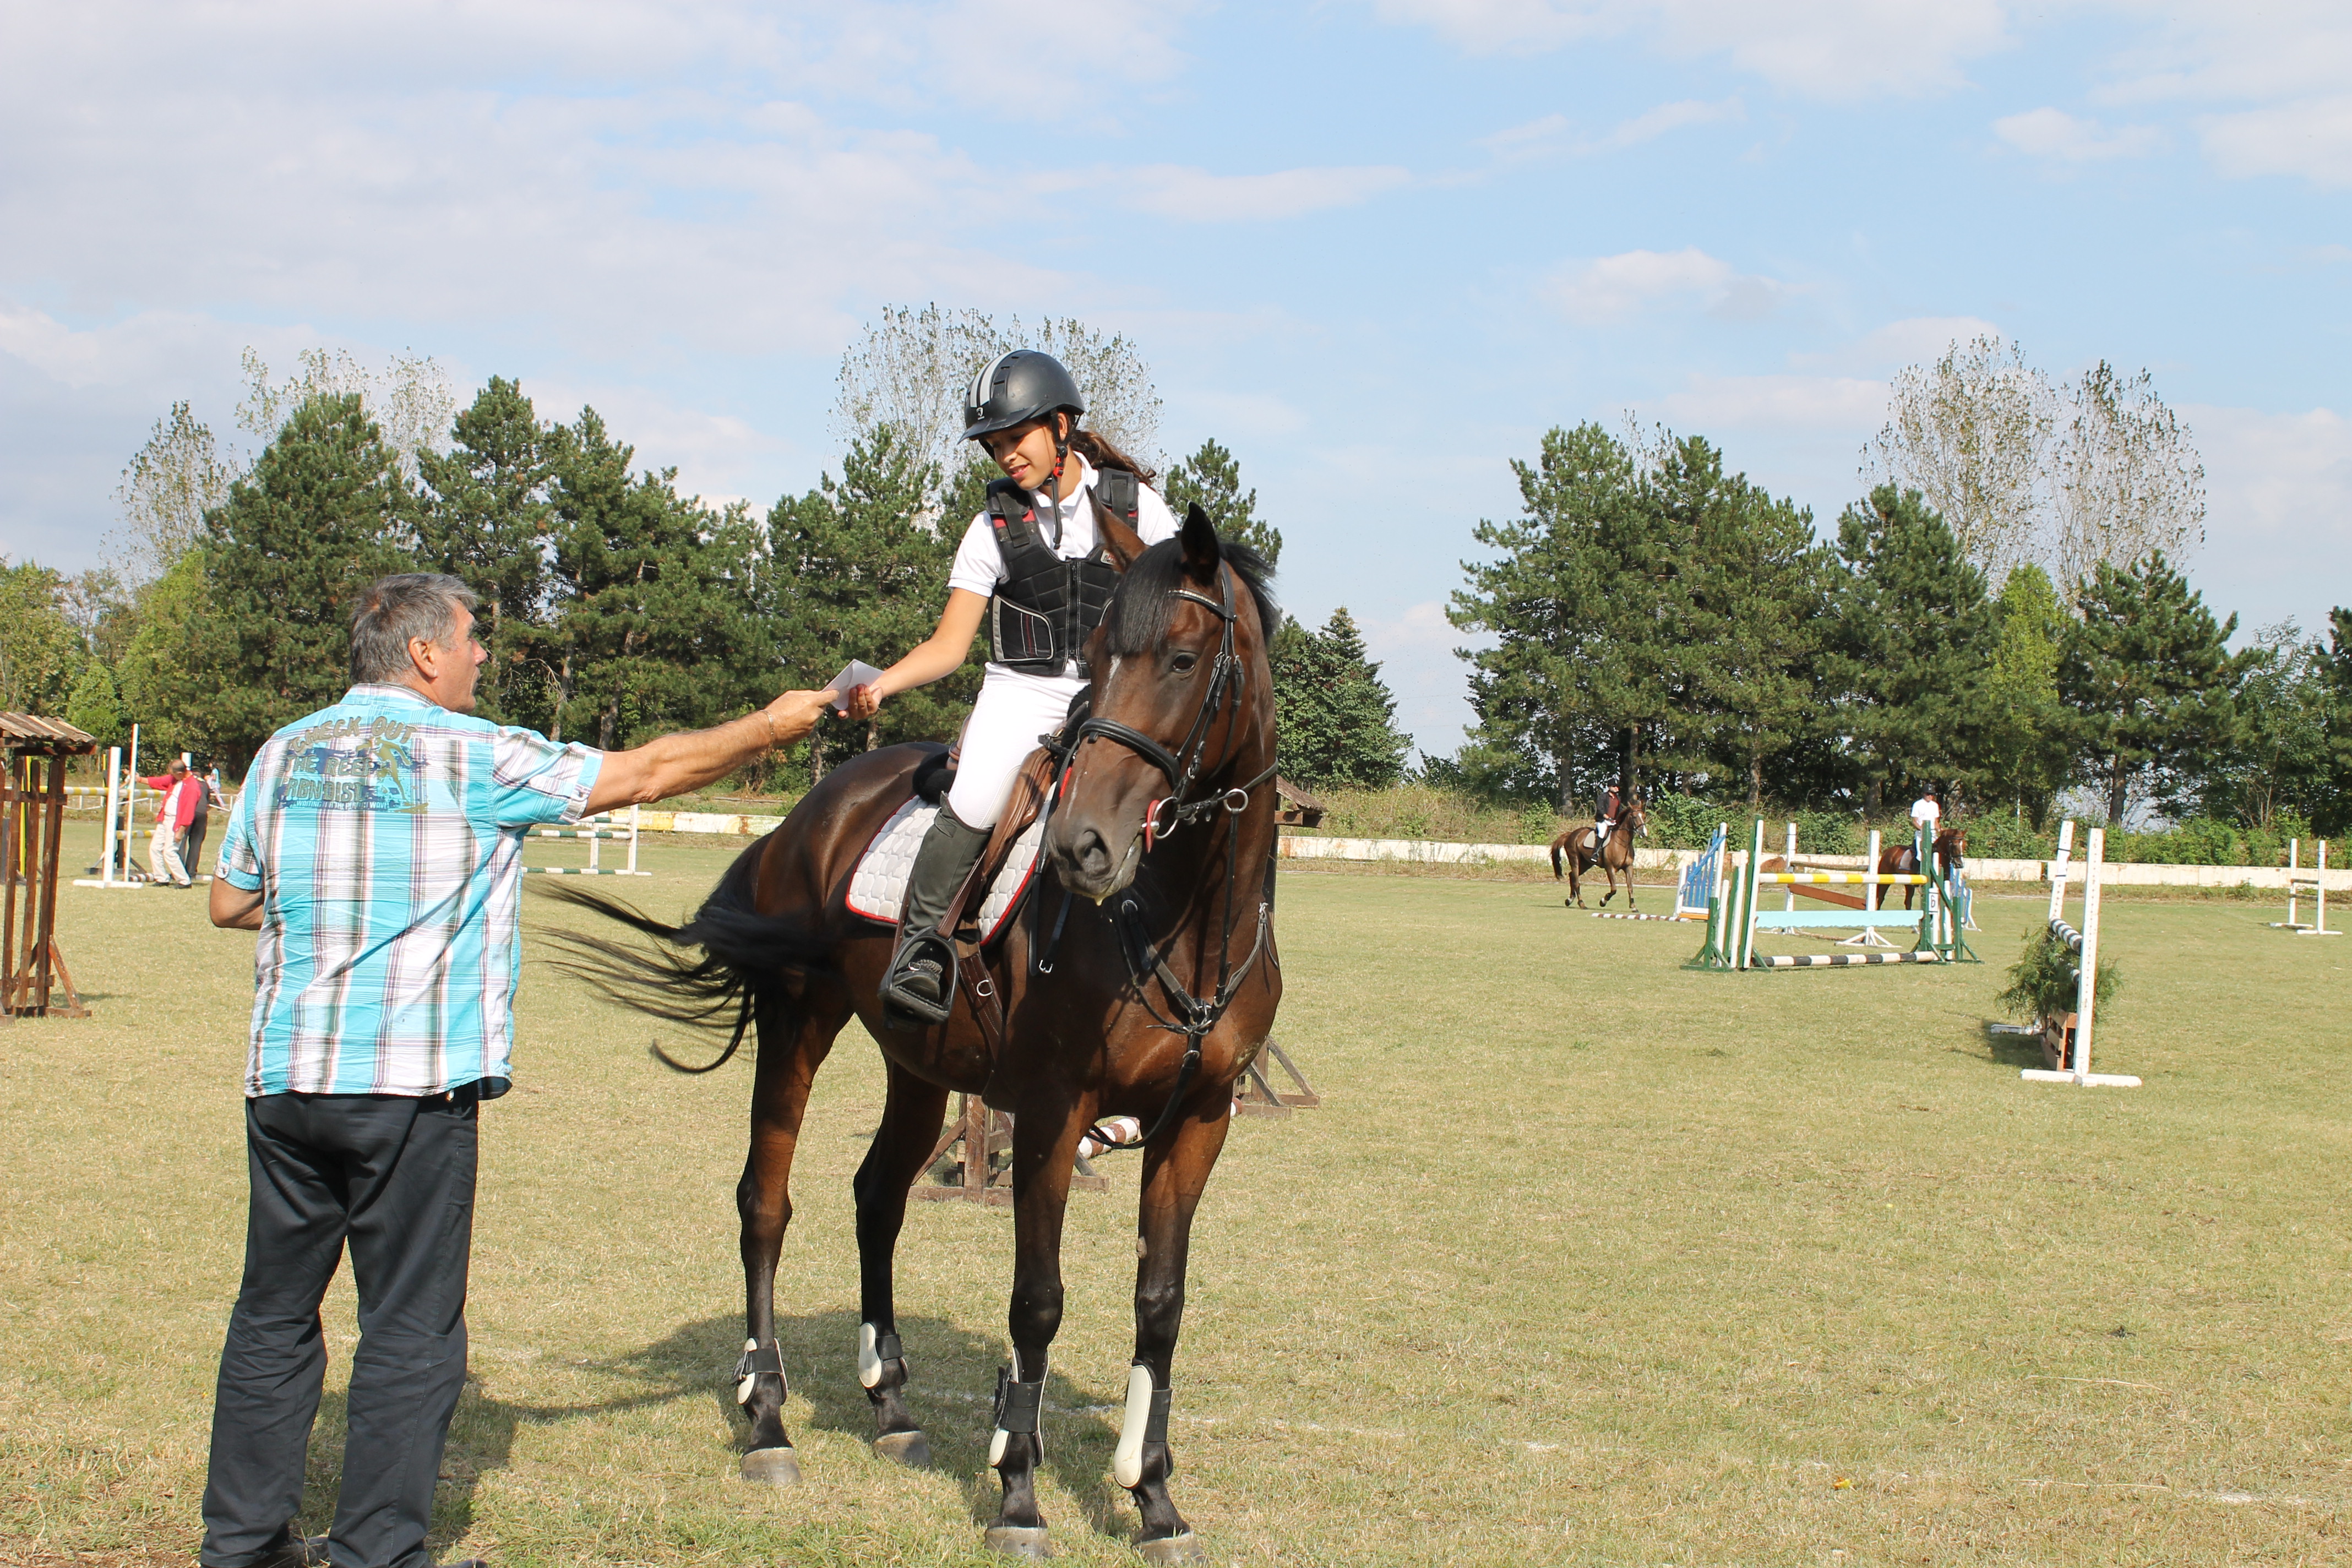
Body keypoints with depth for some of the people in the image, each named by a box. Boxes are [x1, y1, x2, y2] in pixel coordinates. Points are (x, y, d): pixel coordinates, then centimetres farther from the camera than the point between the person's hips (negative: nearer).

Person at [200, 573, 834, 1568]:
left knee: (274, 1316, 14)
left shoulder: (285, 753, 9)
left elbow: (230, 902, 16)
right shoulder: (475, 758, -5)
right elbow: (646, 774, 1)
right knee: (409, 1329, 3)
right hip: (413, 1086, -5)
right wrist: (769, 729, 13)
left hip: (283, 1076, 6)